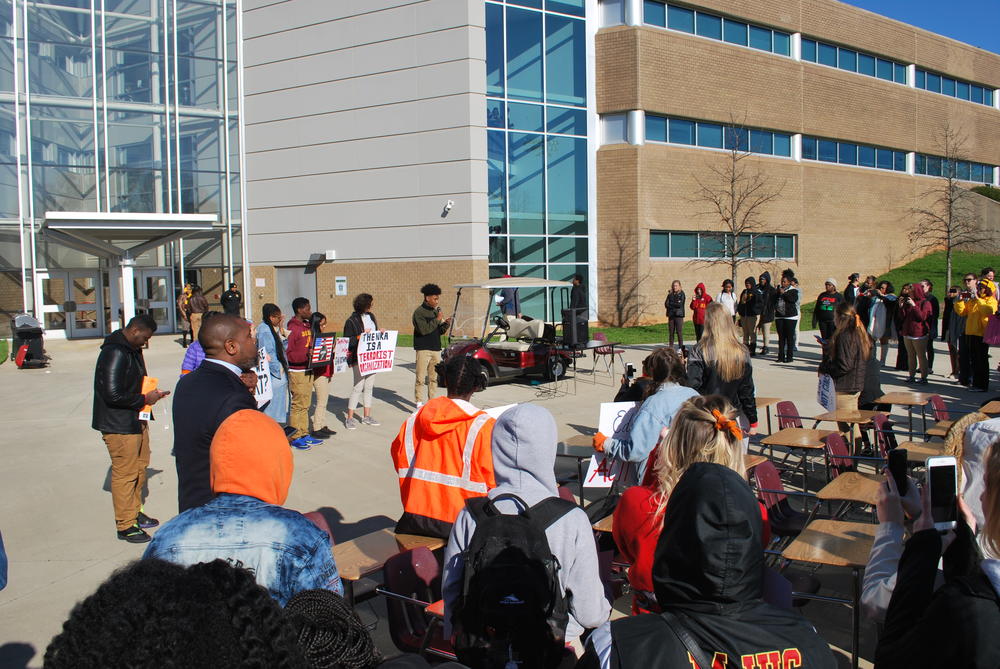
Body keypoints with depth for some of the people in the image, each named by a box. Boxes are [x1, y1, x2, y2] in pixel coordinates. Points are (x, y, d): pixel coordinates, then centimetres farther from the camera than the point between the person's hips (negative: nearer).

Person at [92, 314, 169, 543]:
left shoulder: (133, 350, 11)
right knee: (125, 473, -1)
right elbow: (113, 395, -26)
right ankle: (125, 526, 10)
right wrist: (145, 399, -16)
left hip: (136, 421, 10)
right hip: (119, 426, -10)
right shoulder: (114, 353, -21)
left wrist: (152, 394, 3)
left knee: (140, 466, 19)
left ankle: (135, 512, 35)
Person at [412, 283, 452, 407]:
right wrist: (437, 319, -16)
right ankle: (419, 404, -2)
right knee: (421, 378, -6)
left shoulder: (436, 311, 14)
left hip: (436, 349, 6)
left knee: (434, 378, 8)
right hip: (423, 349, -6)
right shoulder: (419, 312, -7)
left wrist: (446, 324, -2)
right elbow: (423, 329, -19)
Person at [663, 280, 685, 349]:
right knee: (671, 332, 5)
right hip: (671, 315, 4)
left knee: (679, 332, -6)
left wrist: (670, 304, -3)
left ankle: (681, 347, -1)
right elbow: (666, 304, 5)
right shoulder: (670, 294, 12)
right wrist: (675, 305, -9)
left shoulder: (682, 294, 0)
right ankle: (670, 347, 10)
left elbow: (680, 304, -11)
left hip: (679, 315, -4)